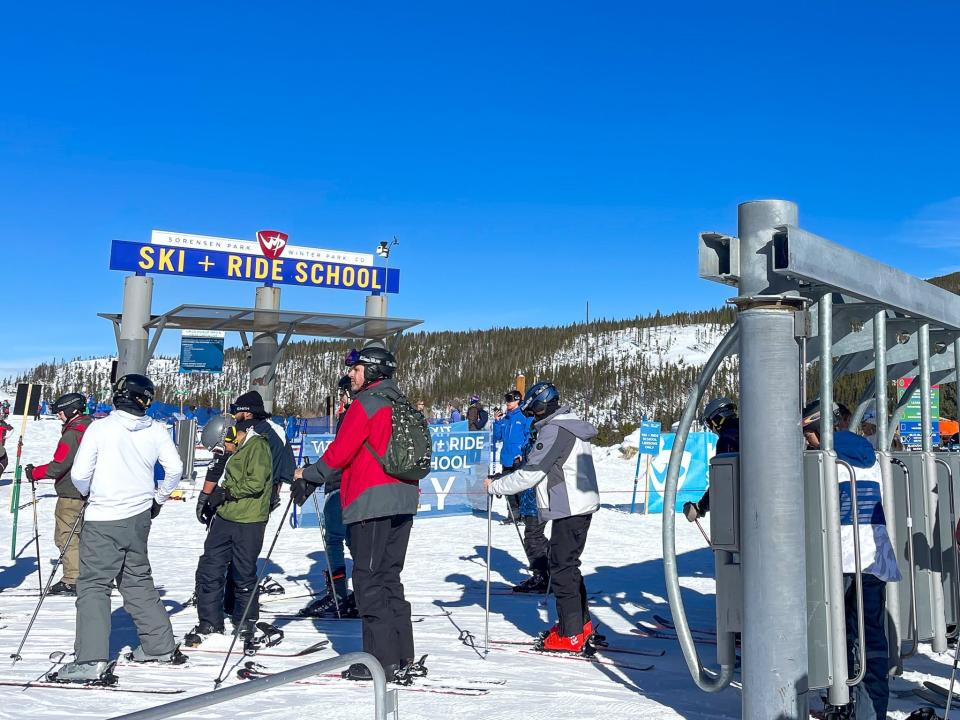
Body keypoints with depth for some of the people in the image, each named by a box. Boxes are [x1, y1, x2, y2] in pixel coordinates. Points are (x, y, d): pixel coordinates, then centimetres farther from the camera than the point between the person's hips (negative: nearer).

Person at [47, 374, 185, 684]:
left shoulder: (99, 428, -12)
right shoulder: (156, 431, -2)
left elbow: (79, 474, -11)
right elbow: (175, 469, 0)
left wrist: (89, 493, 11)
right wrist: (158, 498, 16)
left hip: (103, 519, -5)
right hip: (139, 517, 5)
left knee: (93, 585, 1)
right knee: (138, 581, 18)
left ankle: (92, 661, -6)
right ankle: (160, 646, 22)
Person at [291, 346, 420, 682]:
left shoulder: (367, 403, -8)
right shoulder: (400, 405, 18)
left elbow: (341, 451, -11)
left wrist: (308, 475, 5)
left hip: (372, 502, -9)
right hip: (403, 501, 9)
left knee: (369, 581, -2)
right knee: (389, 579, 14)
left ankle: (382, 660, -1)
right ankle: (404, 658, 14)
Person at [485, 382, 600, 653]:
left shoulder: (554, 431, -16)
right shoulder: (571, 425, 15)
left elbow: (530, 473, -18)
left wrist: (495, 486, -9)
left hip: (569, 509, -10)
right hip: (581, 505, 10)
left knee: (562, 569, -4)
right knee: (568, 566, 18)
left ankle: (571, 635, 1)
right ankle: (582, 623, 27)